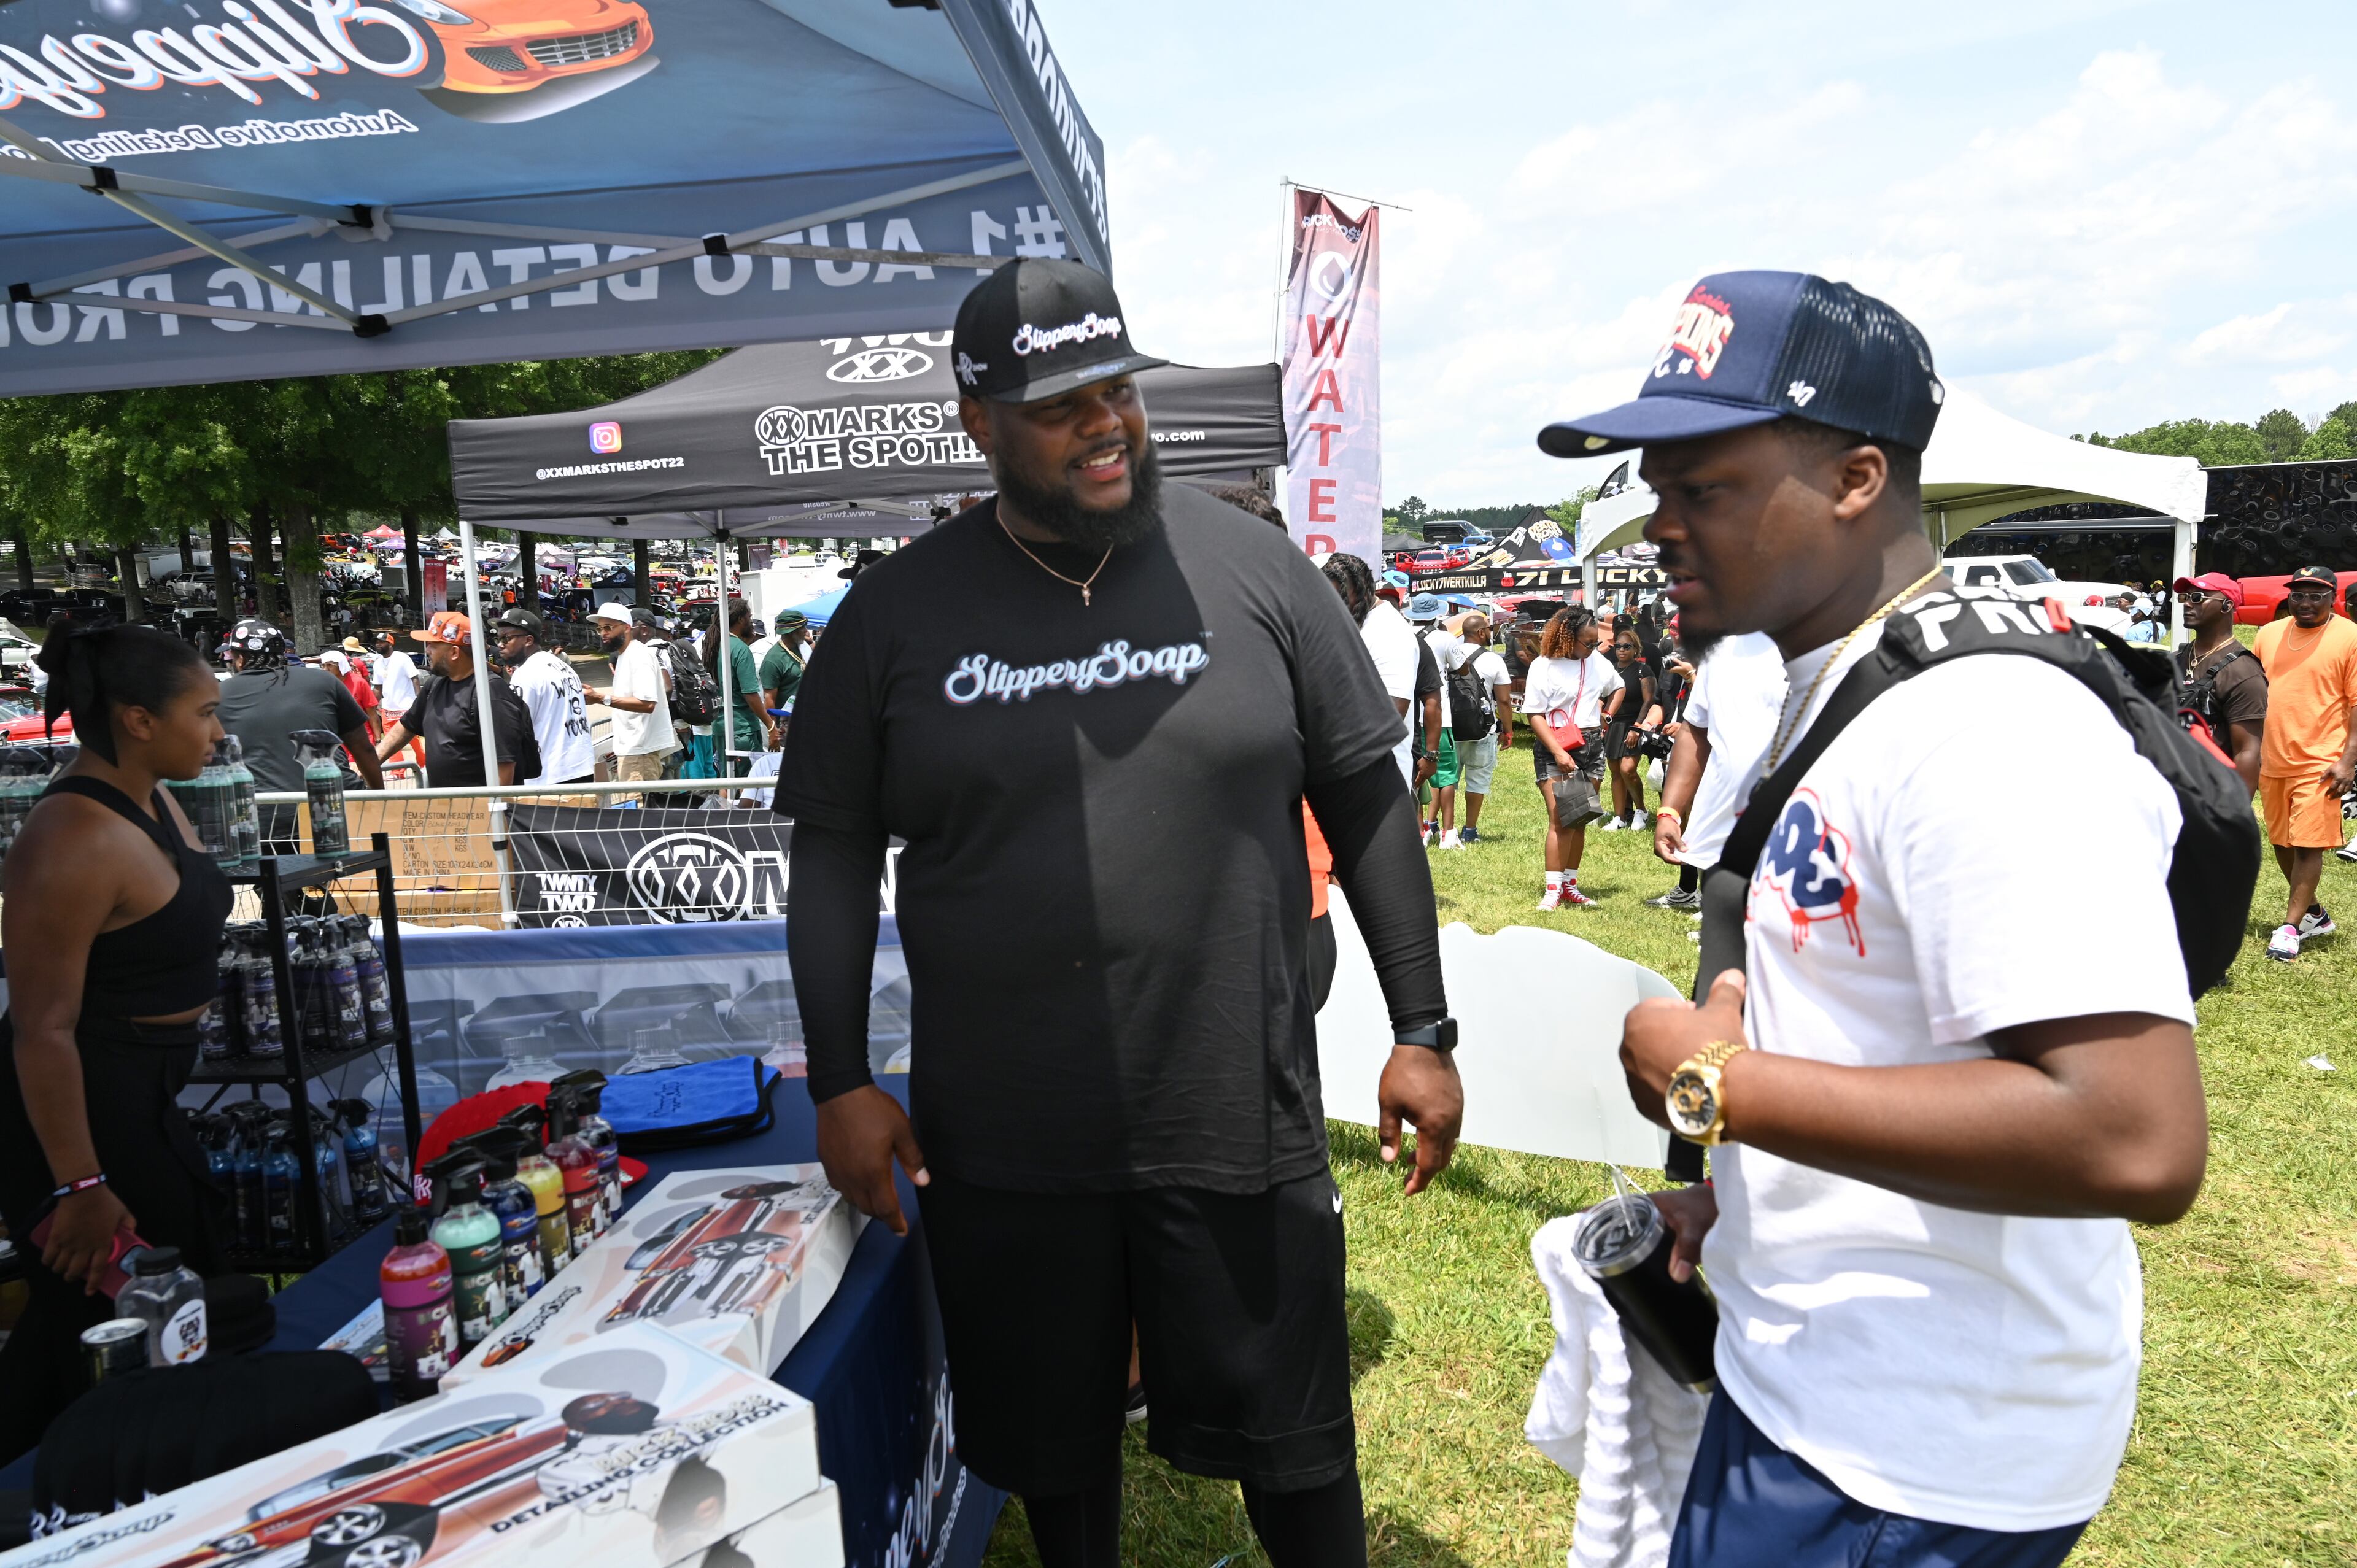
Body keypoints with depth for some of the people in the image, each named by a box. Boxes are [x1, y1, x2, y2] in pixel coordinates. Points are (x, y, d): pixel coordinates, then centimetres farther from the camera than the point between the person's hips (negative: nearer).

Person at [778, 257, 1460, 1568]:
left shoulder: (1251, 567, -2)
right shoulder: (896, 614, 0)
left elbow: (1367, 801, 2)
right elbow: (834, 850, 5)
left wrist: (1424, 1033, 1)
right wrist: (841, 1082, 1)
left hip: (1238, 1118, 0)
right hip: (1002, 1142, 1)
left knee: (1295, 1450, 14)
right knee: (1055, 1442, 21)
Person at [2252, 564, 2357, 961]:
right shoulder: (2269, 634, 9)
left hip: (2319, 764, -5)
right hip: (2271, 761, 5)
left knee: (2308, 845, -4)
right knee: (2283, 844, 13)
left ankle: (2291, 927, 5)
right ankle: (2314, 915, 30)